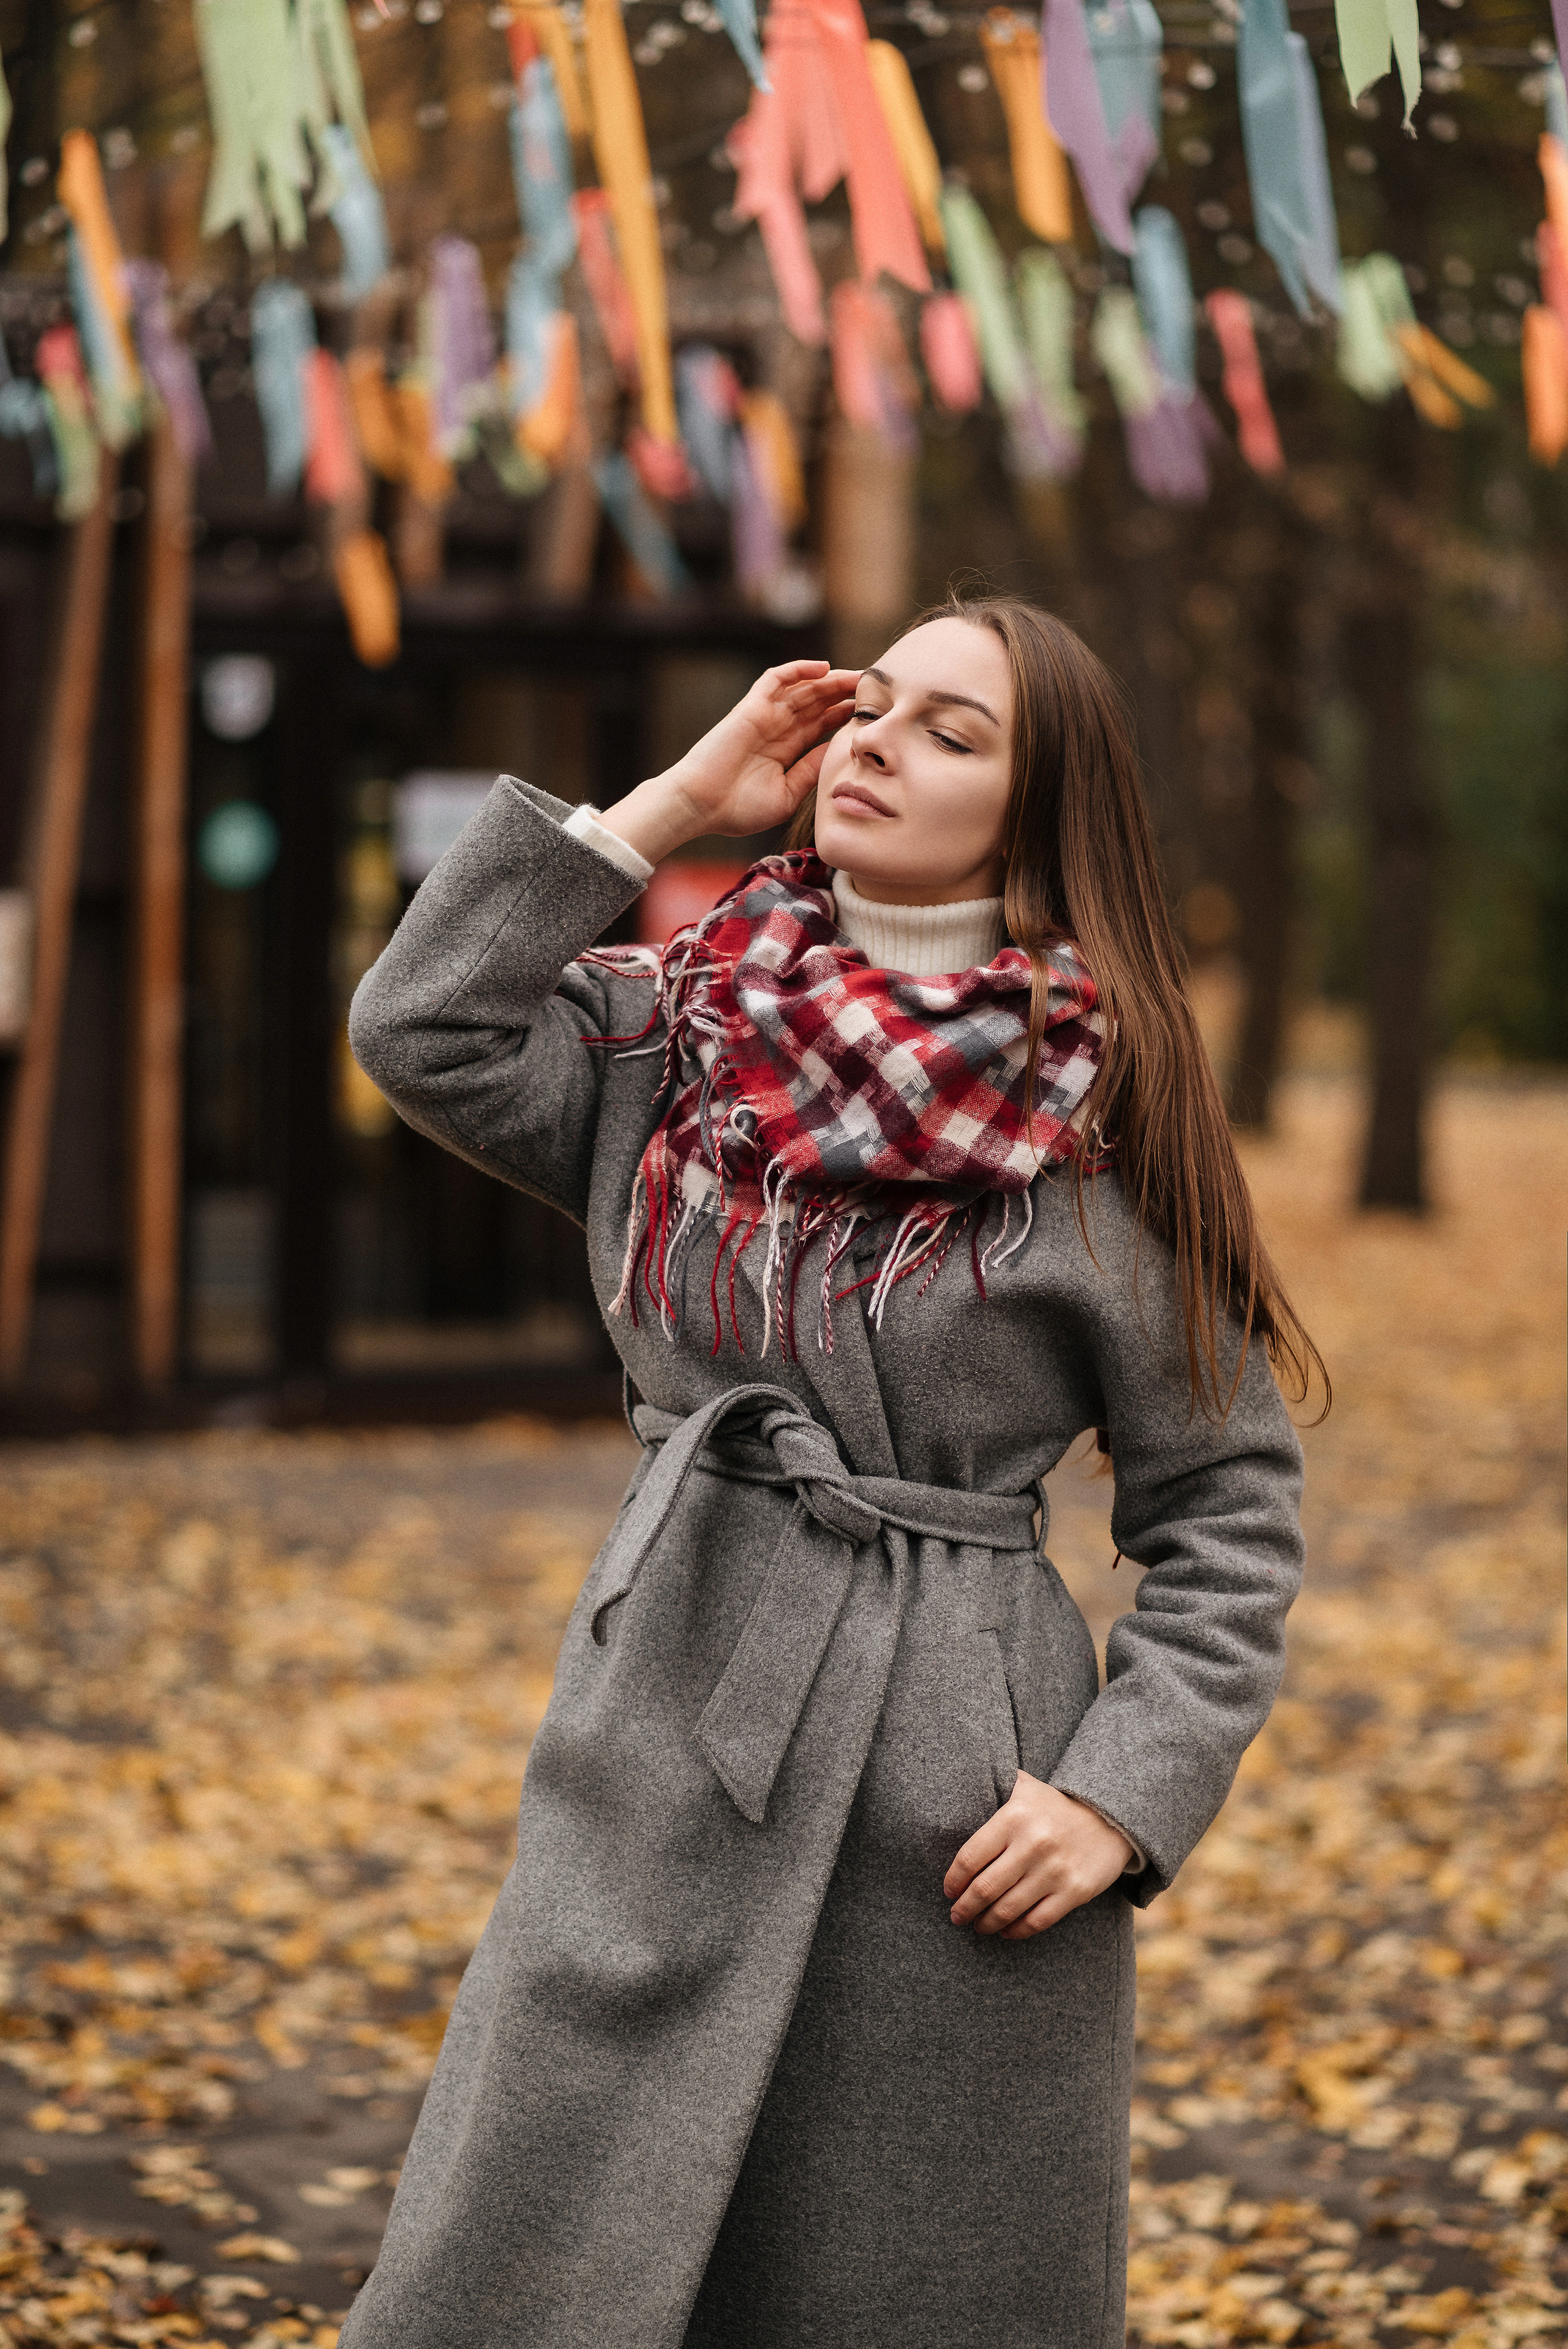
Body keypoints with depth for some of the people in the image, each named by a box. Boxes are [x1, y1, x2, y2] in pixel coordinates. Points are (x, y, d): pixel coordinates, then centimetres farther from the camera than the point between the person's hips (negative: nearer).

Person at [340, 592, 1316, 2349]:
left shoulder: (1099, 1126, -3)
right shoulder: (684, 1037, 9)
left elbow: (1227, 1513, 0)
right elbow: (426, 1033, -6)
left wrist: (1122, 1797, -11)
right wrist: (673, 804, -2)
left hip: (951, 1802, -3)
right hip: (659, 1757, 3)